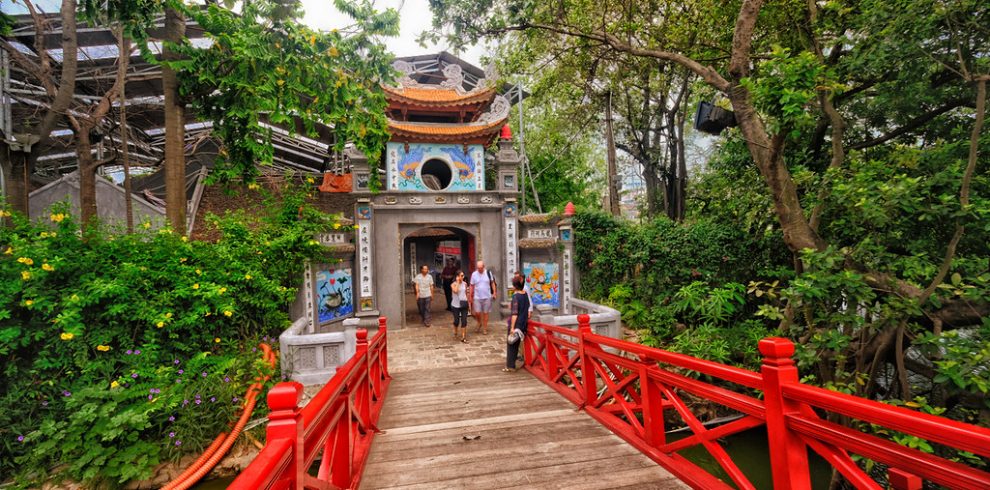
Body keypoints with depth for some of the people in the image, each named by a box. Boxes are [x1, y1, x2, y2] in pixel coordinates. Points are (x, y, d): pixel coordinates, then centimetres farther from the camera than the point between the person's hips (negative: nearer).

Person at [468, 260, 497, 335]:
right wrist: (470, 296, 4)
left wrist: (494, 292, 1)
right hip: (477, 297, 0)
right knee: (477, 312, -5)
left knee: (485, 313, 7)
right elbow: (472, 286, 3)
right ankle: (479, 323, 26)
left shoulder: (488, 273, -1)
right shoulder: (474, 274, -2)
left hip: (487, 297, 0)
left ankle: (485, 328, 19)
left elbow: (492, 283, 7)